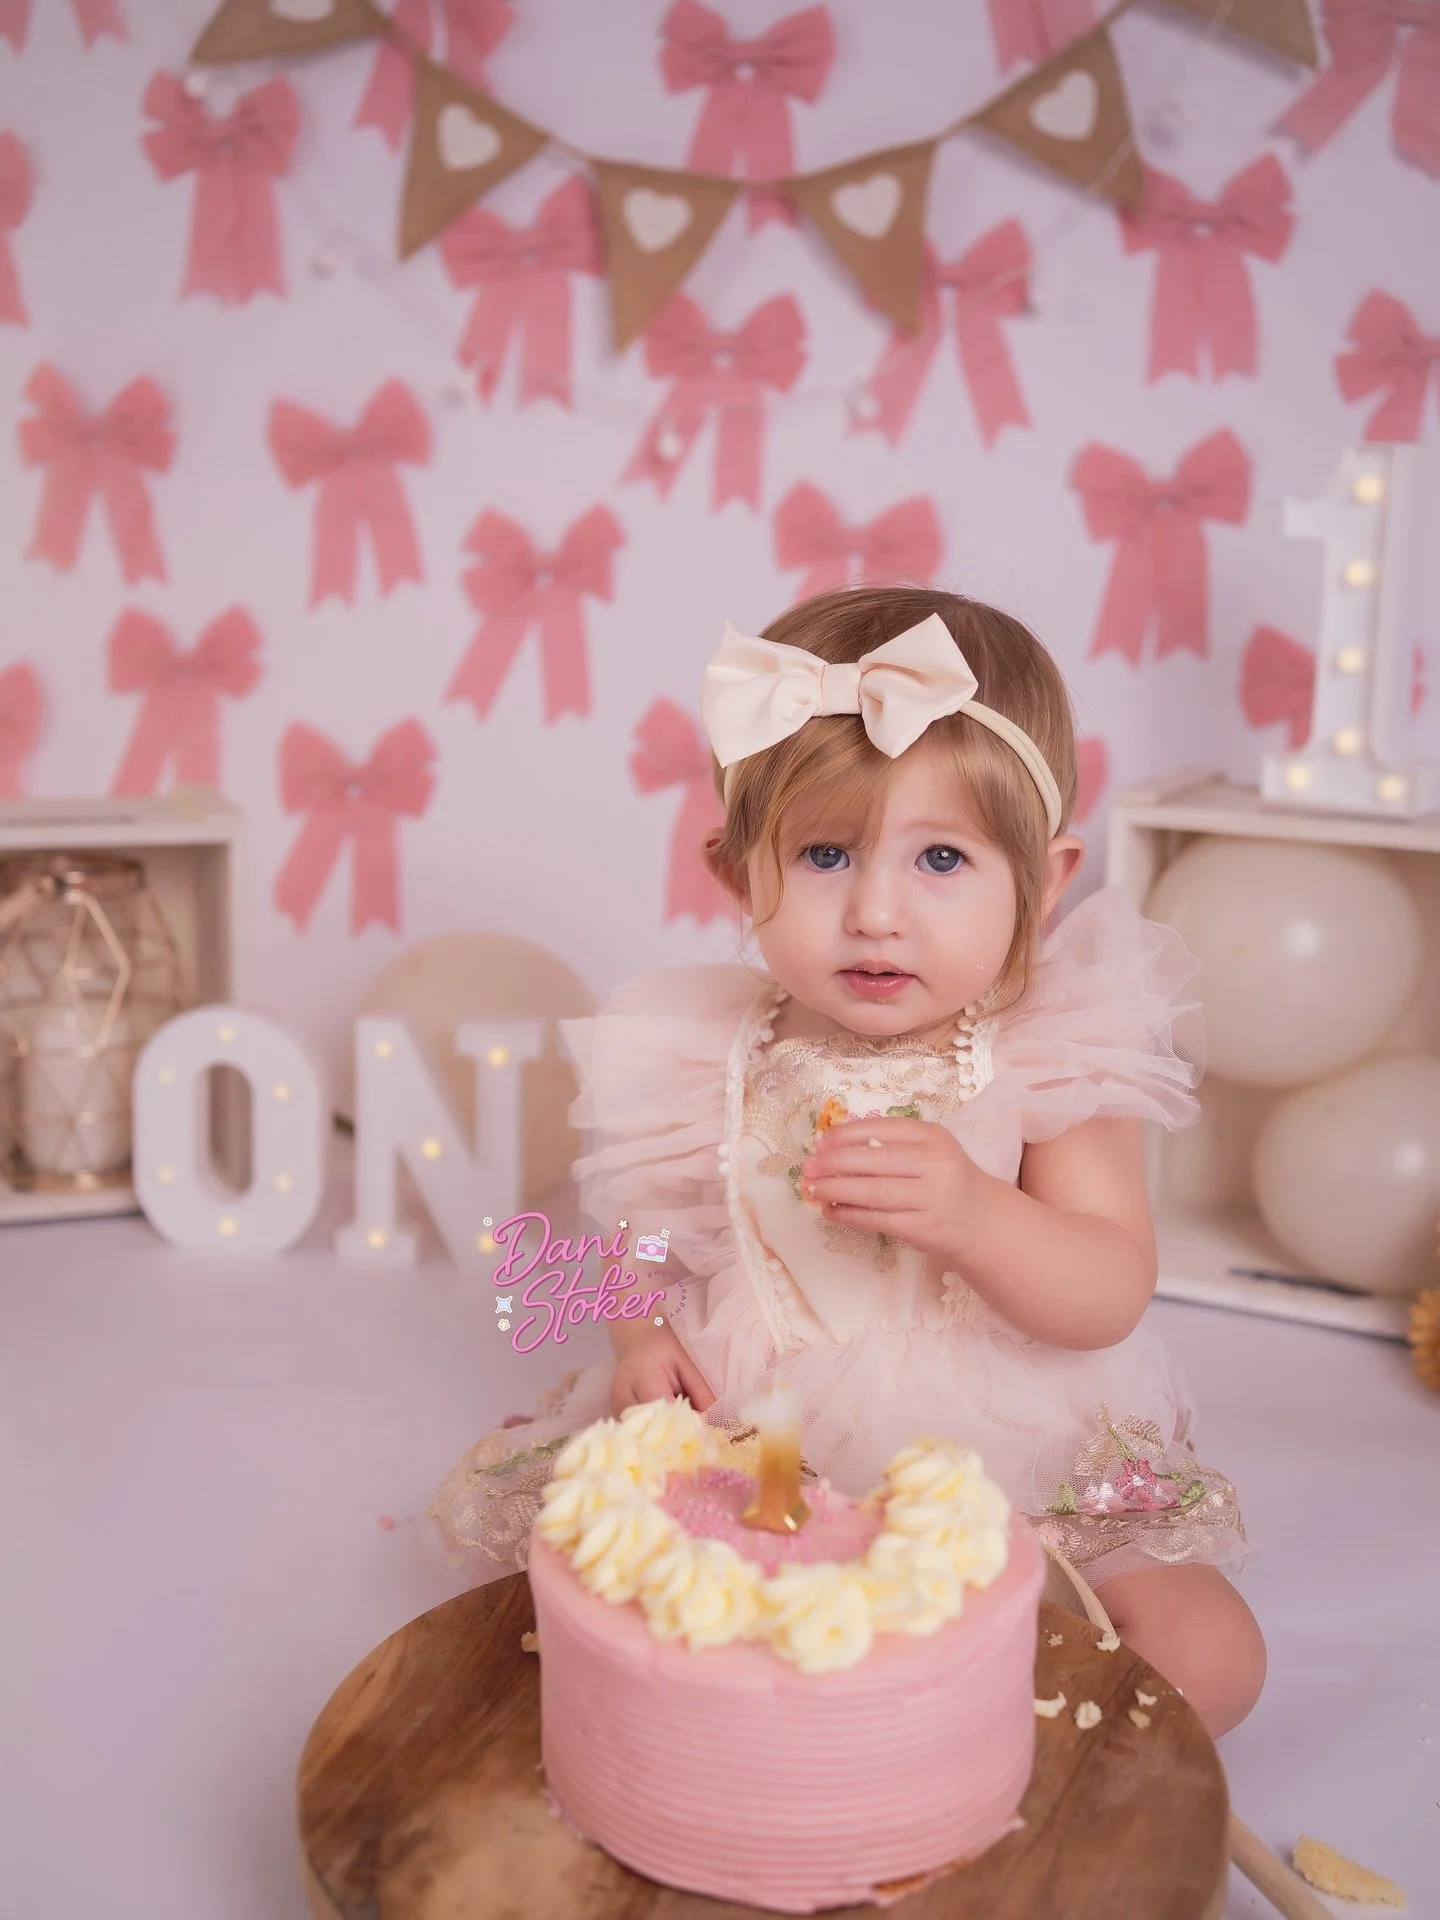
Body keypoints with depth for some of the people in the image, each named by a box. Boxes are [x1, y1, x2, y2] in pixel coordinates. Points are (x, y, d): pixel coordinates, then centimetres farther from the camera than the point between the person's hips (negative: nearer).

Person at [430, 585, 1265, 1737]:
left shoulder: (1057, 1058, -12)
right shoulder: (709, 1063, -6)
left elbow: (1112, 1296, -16)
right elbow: (646, 1234, 10)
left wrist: (970, 1215, -35)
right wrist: (639, 1336, -11)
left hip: (1016, 1474, -1)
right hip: (746, 1461, 2)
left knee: (1207, 1652, -17)